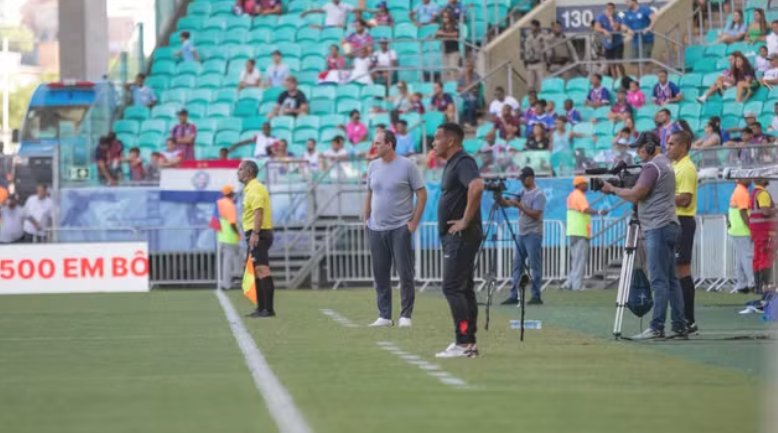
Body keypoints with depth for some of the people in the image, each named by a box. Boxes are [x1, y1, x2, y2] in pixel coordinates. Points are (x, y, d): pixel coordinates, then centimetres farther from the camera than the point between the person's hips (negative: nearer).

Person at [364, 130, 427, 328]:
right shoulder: (373, 166, 10)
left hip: (400, 228, -5)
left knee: (405, 274, -4)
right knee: (380, 275, 7)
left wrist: (414, 221, -10)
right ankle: (384, 316, 12)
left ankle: (405, 316, 0)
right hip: (376, 229, 5)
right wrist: (366, 219, 12)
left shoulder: (407, 166, -6)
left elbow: (422, 194, -5)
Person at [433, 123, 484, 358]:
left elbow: (477, 186, -33)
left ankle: (463, 343, -15)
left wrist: (466, 220, -27)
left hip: (461, 235, -11)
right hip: (453, 237, 11)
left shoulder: (463, 162, -15)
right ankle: (468, 343, 14)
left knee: (452, 287, -13)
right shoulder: (451, 164, 17)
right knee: (464, 288, 11)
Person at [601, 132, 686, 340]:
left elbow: (635, 195, -16)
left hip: (658, 229, -10)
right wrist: (618, 188, 14)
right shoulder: (665, 164, 20)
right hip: (668, 227, 10)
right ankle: (679, 326, 8)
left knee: (659, 281, -11)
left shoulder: (652, 167, -12)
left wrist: (612, 189, -1)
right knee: (670, 280, 9)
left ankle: (657, 328, -14)